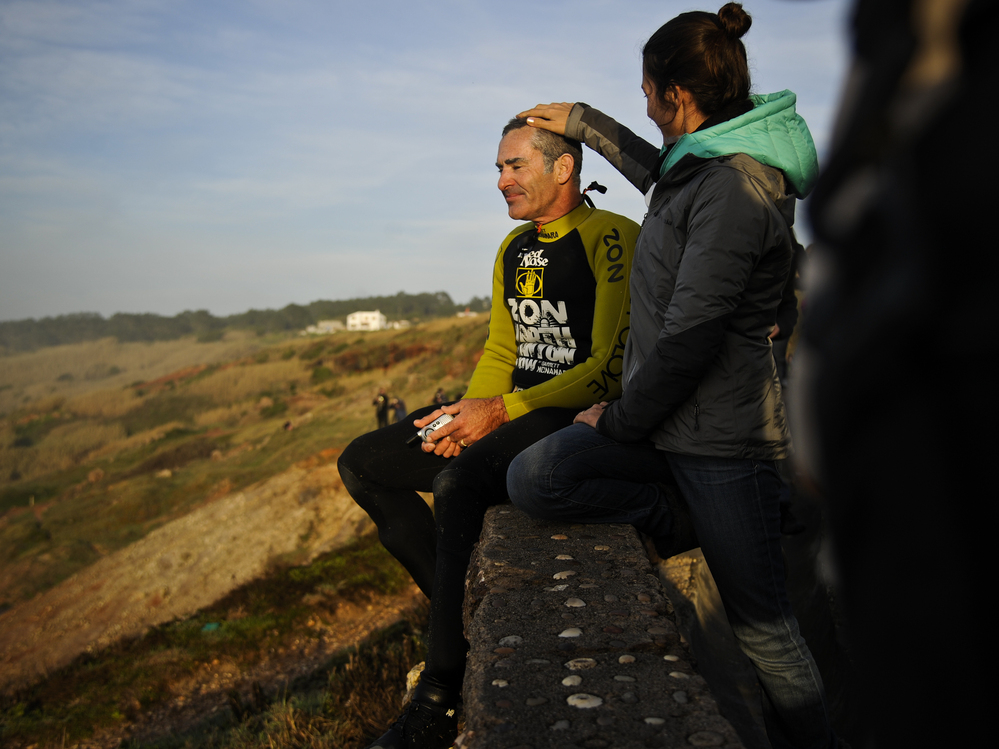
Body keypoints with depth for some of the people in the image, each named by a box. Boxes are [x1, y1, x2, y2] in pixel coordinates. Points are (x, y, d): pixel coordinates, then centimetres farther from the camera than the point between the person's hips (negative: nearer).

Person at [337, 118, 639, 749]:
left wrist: (502, 410, -18)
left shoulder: (613, 239, -9)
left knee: (460, 479, -35)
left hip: (581, 417, -8)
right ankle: (465, 613, 1)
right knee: (363, 464, 0)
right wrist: (467, 412, -2)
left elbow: (610, 370, -16)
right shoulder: (514, 249, 16)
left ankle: (442, 697, -19)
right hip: (510, 414, 9)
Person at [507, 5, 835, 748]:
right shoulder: (703, 164, 10)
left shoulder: (735, 188, -20)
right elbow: (658, 172, 36)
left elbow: (689, 337, -23)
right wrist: (582, 121, 38)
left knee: (763, 626, 2)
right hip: (665, 415, 9)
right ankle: (661, 521, 12)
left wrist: (620, 419, -9)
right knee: (533, 478, -8)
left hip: (722, 432, -9)